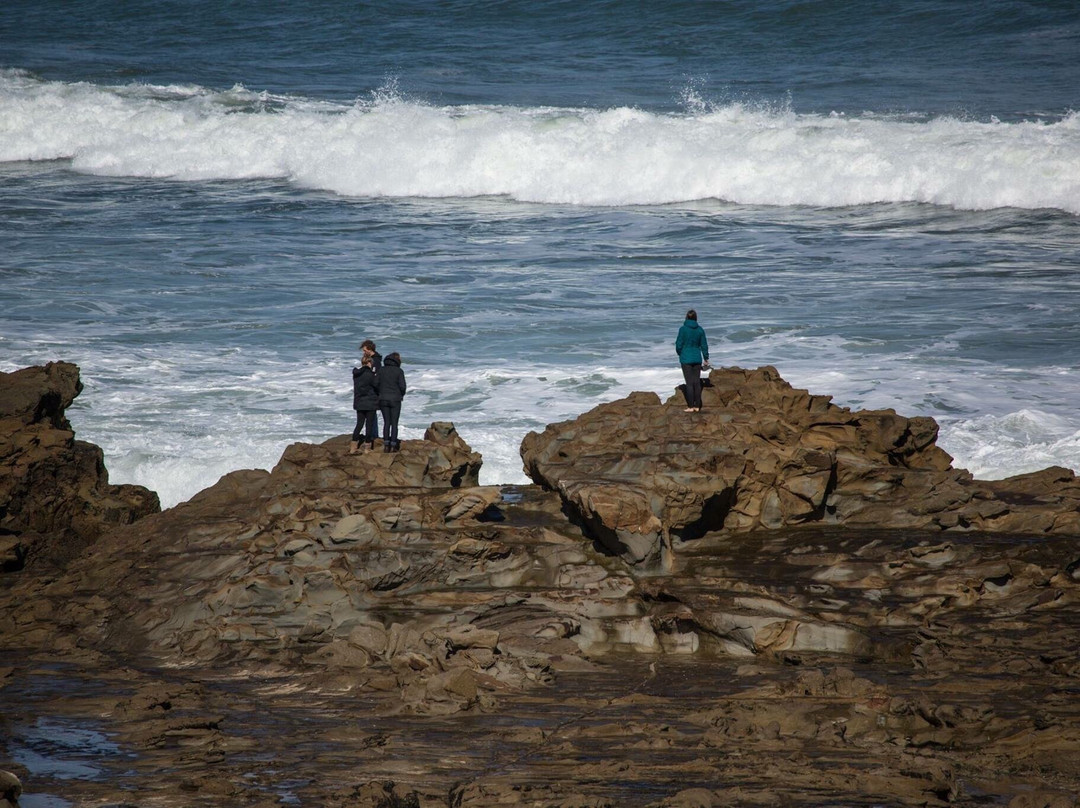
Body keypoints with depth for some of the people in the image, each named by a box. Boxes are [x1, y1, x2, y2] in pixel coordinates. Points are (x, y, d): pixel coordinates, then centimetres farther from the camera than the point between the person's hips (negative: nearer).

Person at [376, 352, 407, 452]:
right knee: (394, 423, 4)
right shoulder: (399, 371, -7)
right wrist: (401, 395, 10)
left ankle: (386, 444, 4)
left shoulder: (381, 370, 3)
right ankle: (393, 445, 1)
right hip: (395, 400, -3)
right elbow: (402, 386, -10)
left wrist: (380, 394, 14)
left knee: (386, 422, 10)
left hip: (383, 399, 3)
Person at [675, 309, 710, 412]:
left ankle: (690, 407, -1)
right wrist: (706, 358, 17)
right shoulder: (700, 330, 0)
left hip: (686, 358, -4)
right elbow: (704, 345, 5)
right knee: (697, 382, 8)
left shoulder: (683, 329, -11)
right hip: (697, 358, 4)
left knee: (689, 382, -2)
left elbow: (679, 345, -8)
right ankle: (697, 406, 11)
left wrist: (680, 354, 13)